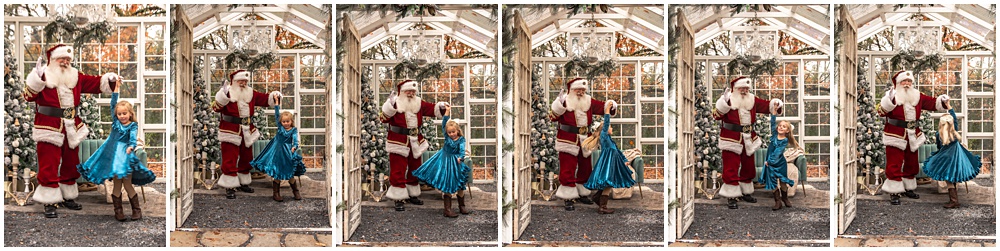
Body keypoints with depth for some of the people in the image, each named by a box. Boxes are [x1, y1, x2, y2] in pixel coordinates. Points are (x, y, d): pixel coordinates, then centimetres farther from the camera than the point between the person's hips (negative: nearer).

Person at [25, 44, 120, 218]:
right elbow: (29, 95, -20)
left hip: (71, 129, 6)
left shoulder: (75, 77, 10)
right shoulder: (44, 77, -7)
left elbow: (94, 83, 12)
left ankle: (67, 197, 30)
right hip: (49, 129, -6)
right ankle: (50, 203, 1)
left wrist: (109, 80, -7)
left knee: (71, 165, 15)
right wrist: (38, 77, -34)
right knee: (49, 167, -4)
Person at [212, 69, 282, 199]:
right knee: (230, 160, -5)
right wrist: (223, 94, -32)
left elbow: (265, 99, 15)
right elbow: (216, 107, -19)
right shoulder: (228, 93, -8)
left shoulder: (251, 94, 9)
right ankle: (230, 187, -1)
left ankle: (243, 183, 30)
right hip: (230, 130, -6)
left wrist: (275, 96, -4)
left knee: (246, 159, 16)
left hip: (247, 131, 6)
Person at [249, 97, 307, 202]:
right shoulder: (280, 127, 2)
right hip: (278, 152, 2)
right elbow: (277, 115, 2)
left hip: (288, 154, -2)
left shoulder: (293, 130, -3)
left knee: (290, 175, 4)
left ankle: (296, 192, 19)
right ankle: (276, 194, 11)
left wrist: (294, 147, -35)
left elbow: (295, 140, -15)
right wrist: (277, 103, -1)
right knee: (277, 174, 2)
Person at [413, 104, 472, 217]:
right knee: (447, 187, 1)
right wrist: (447, 111, -6)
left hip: (456, 163, -1)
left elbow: (462, 150, -22)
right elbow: (444, 124, -4)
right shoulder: (447, 136, -3)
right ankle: (447, 210, 1)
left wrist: (460, 158, -43)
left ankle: (462, 207, 28)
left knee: (460, 186, 10)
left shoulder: (461, 140, -9)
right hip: (445, 163, 1)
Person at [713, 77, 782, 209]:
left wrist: (776, 104, -6)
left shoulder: (753, 101, 8)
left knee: (748, 168, 17)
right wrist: (724, 101, -33)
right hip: (731, 139, -6)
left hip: (748, 140, 6)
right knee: (731, 169, -5)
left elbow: (767, 106, 15)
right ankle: (732, 197, -1)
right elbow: (717, 115, -20)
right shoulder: (729, 101, -9)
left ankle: (745, 192, 33)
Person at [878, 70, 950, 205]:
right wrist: (889, 100, -35)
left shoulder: (918, 97, 9)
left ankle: (908, 188, 31)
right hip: (895, 136, -6)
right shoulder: (891, 96, -8)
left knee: (912, 164, 16)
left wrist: (942, 100, -4)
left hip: (913, 136, 6)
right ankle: (894, 192, -1)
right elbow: (881, 111, -21)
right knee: (894, 165, -5)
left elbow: (932, 103, 15)